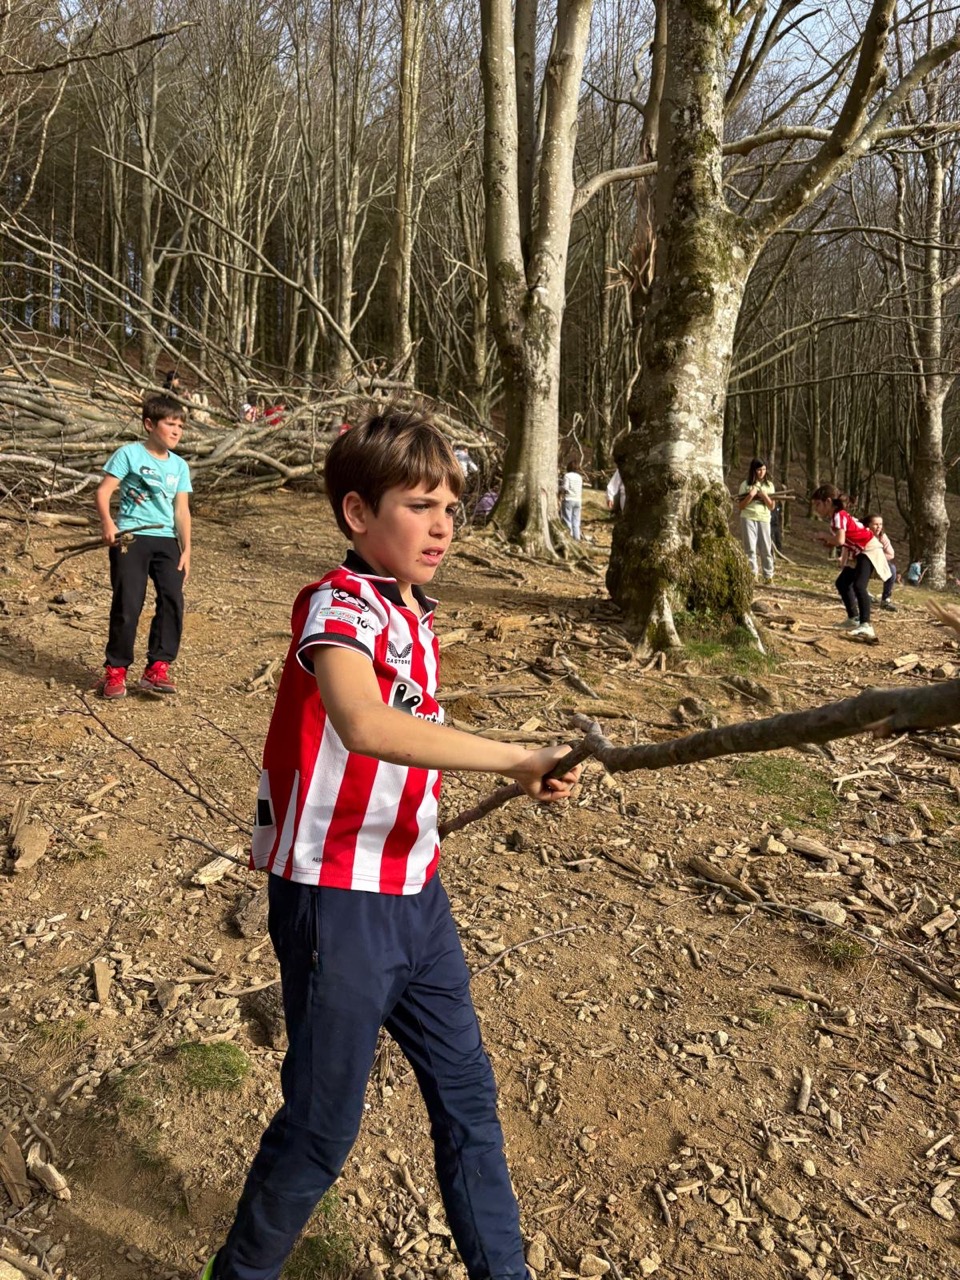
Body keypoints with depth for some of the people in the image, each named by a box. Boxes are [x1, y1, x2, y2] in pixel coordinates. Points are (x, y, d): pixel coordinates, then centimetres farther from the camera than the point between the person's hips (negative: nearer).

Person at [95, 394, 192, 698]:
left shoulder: (179, 466, 13)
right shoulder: (129, 453, -1)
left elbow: (182, 510, 11)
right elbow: (103, 490, -6)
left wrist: (186, 549, 4)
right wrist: (107, 522, -22)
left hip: (166, 540, 4)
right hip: (130, 537, -4)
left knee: (173, 600, -7)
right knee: (127, 604, -5)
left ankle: (157, 668, 2)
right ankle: (115, 670, 7)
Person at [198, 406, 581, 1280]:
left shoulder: (415, 614, 7)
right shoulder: (340, 606, -19)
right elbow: (364, 726, -39)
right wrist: (516, 761, -41)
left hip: (415, 895, 8)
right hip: (335, 901, -8)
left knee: (466, 1093, 17)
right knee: (323, 1124, 7)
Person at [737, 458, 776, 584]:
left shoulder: (769, 485, 9)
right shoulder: (746, 484, 3)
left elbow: (772, 507, 6)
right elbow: (740, 506, 0)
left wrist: (765, 496, -10)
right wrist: (751, 495, -13)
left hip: (764, 519, 2)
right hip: (748, 518, -2)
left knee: (766, 548, 2)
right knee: (750, 548, -5)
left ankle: (768, 575, 8)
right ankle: (752, 574, -3)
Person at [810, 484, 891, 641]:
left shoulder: (839, 516, -19)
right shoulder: (836, 517, 10)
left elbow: (840, 541, -32)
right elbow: (844, 542, 10)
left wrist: (823, 536, -15)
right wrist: (826, 541, -5)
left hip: (869, 549, -11)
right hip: (858, 552, 11)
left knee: (859, 585, -27)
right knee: (842, 583, 18)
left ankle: (865, 626, -35)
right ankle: (853, 618, 27)